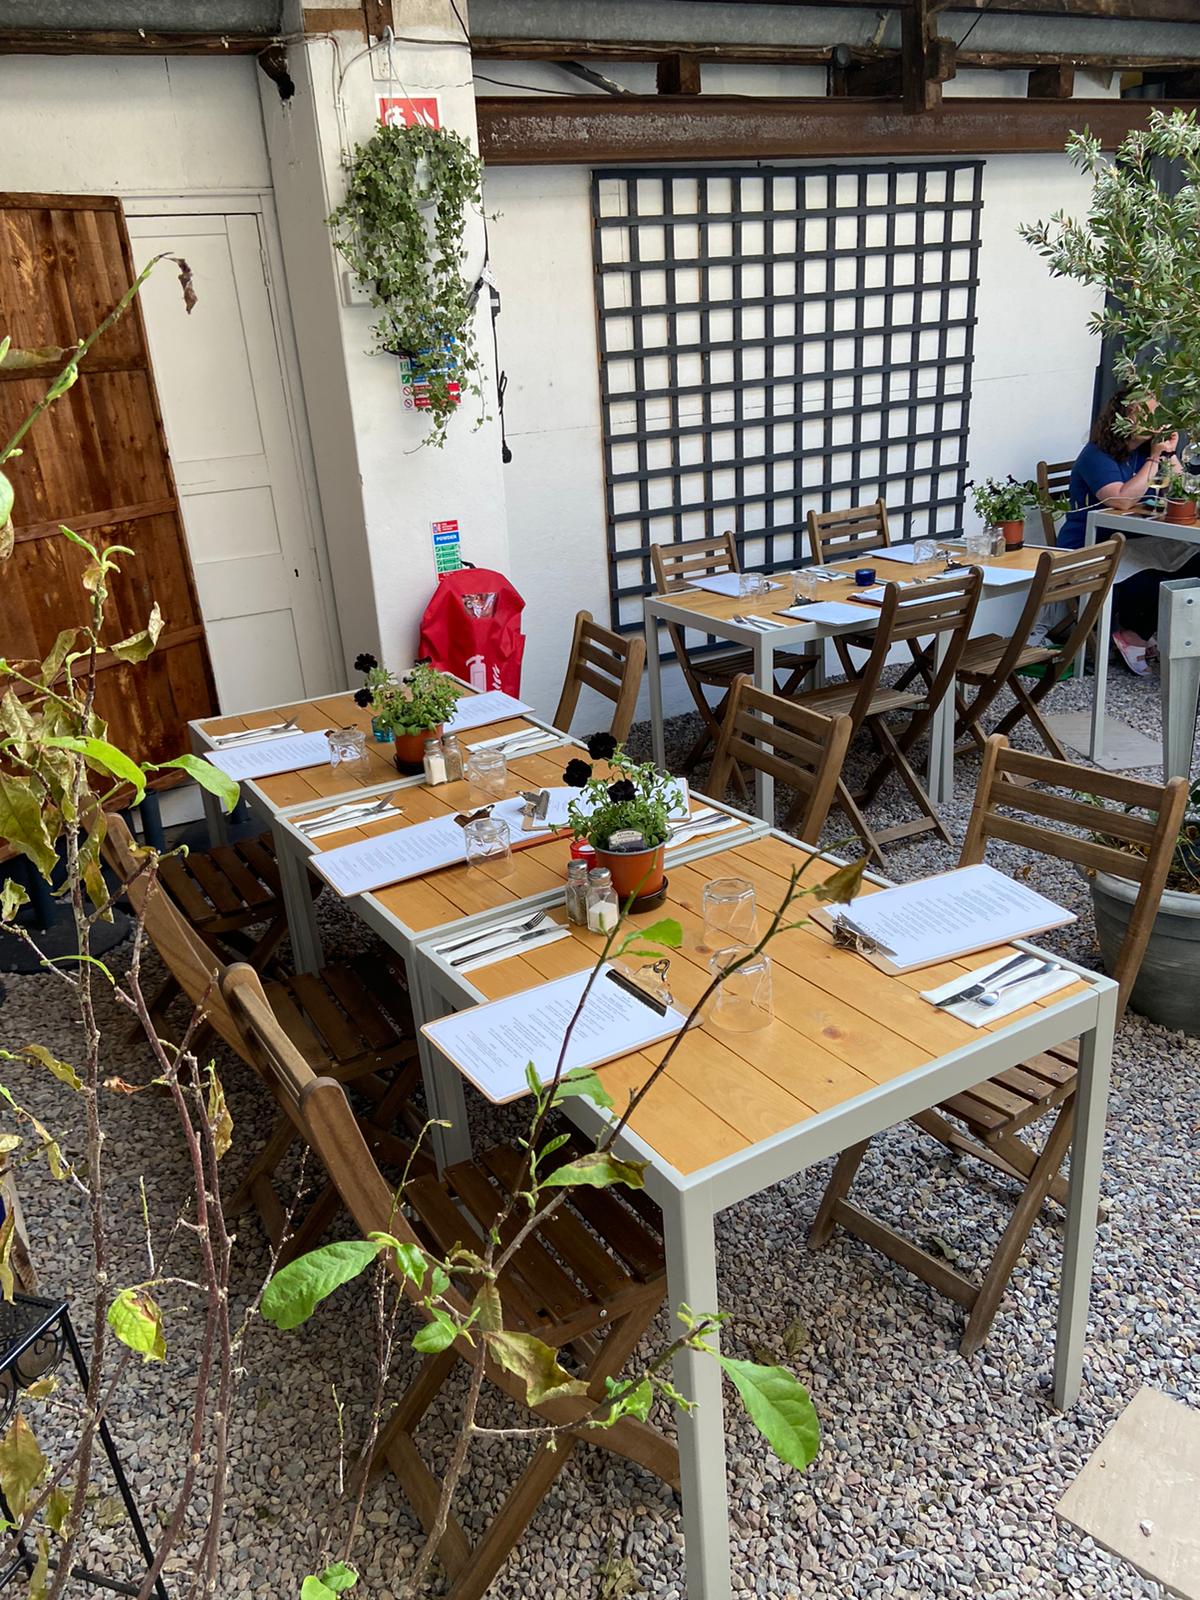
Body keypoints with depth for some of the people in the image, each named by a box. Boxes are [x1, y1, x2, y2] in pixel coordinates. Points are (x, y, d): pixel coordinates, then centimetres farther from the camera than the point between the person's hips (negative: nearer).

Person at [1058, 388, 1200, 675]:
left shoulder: (1144, 451, 11)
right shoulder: (1097, 456, -12)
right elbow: (1123, 500, -27)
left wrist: (1169, 455, -3)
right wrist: (1154, 459, -19)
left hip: (1133, 544, 8)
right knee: (1147, 585, -29)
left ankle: (1138, 634, 2)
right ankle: (1131, 634, 3)